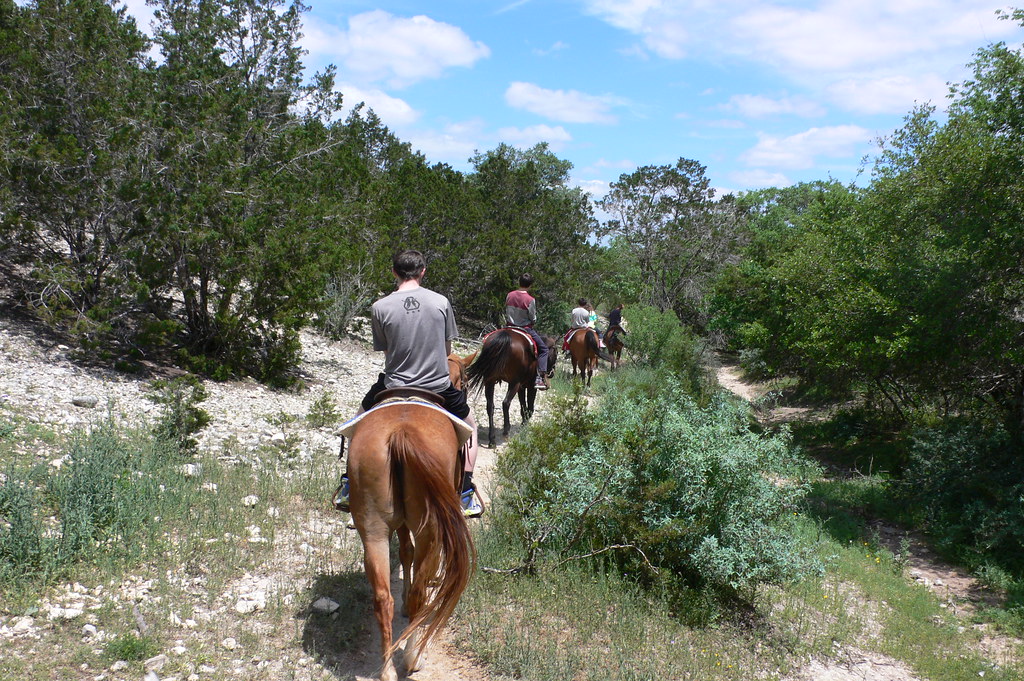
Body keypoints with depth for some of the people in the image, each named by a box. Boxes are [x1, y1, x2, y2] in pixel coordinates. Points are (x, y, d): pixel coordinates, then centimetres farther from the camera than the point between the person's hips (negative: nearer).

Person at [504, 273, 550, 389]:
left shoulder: (509, 295, -3)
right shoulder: (530, 300, -18)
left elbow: (506, 313, 6)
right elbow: (533, 319, -12)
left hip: (511, 327, 5)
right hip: (526, 328, -5)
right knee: (543, 349, 6)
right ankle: (540, 377, -5)